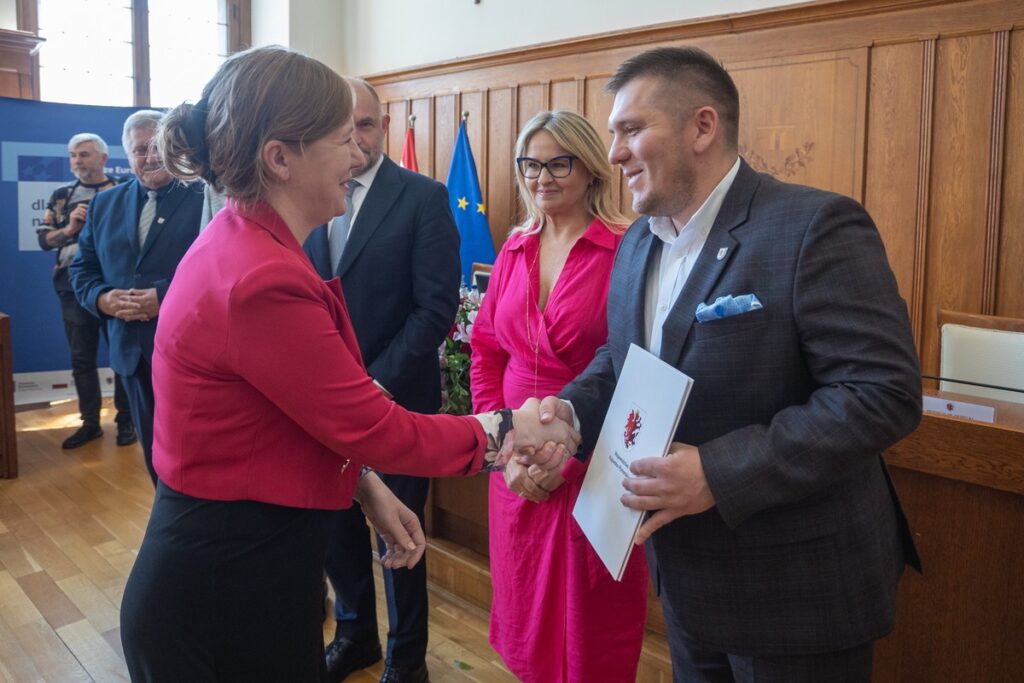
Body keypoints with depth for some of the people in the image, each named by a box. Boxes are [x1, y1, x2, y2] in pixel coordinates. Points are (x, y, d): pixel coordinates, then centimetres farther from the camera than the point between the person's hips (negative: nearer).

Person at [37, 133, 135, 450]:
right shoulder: (61, 196, 11)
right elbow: (44, 239, 8)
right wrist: (70, 227, -9)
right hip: (75, 287, 4)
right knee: (81, 357, 8)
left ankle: (126, 420, 13)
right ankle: (90, 422, 19)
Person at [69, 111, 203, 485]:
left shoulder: (204, 198, -5)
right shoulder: (104, 204, 13)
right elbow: (82, 268, 14)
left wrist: (166, 296, -22)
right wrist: (101, 298, -7)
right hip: (133, 352, 5)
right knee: (155, 454, 16)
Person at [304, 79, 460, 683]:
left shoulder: (424, 197, -8)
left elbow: (436, 308, -14)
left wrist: (375, 384, -18)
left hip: (396, 398, -4)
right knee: (337, 525, 15)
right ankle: (355, 634, 40)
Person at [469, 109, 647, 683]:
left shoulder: (625, 250, -11)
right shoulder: (514, 251, 8)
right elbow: (485, 352, 10)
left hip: (592, 474, -5)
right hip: (516, 471, 5)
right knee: (525, 630, 19)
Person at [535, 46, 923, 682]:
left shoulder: (817, 226, -19)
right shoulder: (637, 244, 6)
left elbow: (884, 391, -25)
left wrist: (720, 474, -29)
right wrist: (571, 410, -7)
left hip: (796, 587, -7)